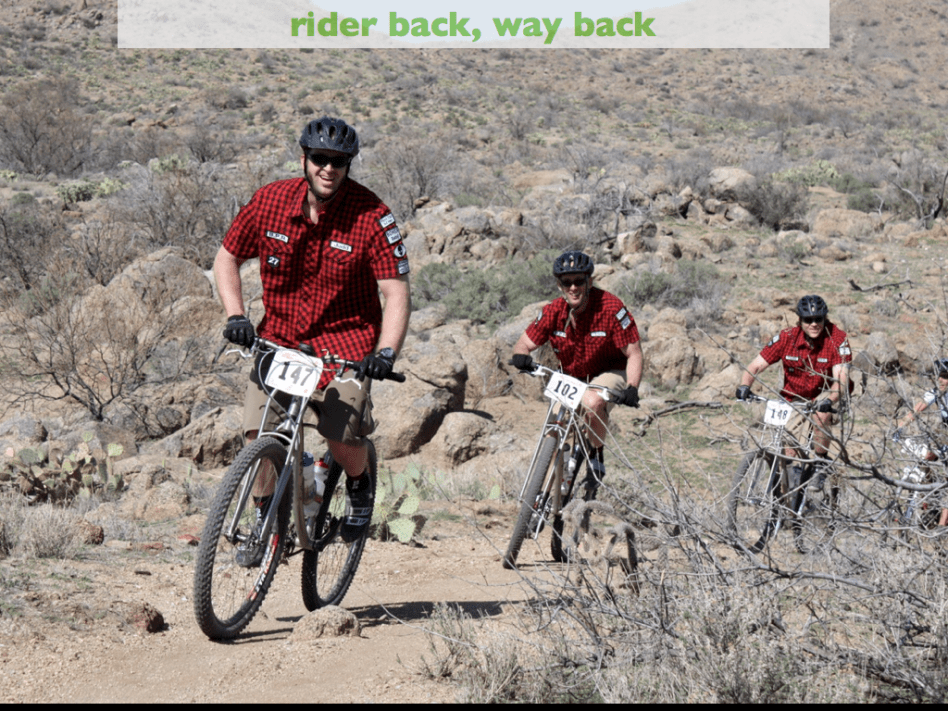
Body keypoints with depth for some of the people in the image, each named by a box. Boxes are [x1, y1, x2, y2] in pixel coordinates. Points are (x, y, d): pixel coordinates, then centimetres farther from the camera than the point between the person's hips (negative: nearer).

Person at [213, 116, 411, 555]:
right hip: (279, 337, 3)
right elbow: (227, 259, 6)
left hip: (345, 341, -3)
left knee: (342, 436, -20)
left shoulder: (371, 216, -14)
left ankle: (359, 484, 15)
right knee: (259, 435, -12)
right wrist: (236, 316, -9)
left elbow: (397, 292, -16)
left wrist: (386, 352, -30)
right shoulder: (270, 201, -7)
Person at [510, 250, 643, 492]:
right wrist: (521, 356, -32)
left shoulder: (611, 308, -23)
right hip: (572, 378, 5)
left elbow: (634, 353, -20)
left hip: (609, 374, -5)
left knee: (592, 402, -36)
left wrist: (632, 388, -36)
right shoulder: (553, 312, -12)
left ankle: (597, 458, -12)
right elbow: (525, 343, -7)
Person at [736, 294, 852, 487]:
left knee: (821, 415, -33)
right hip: (795, 395, 2)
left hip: (826, 392, -2)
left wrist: (829, 400, -52)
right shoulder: (787, 338, -18)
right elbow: (756, 366, -18)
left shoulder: (837, 338, -23)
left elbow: (841, 378, -32)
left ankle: (821, 464, -9)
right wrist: (744, 386, -39)